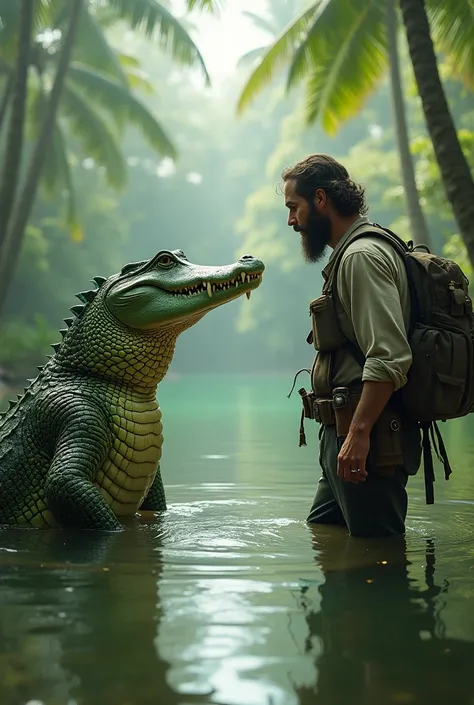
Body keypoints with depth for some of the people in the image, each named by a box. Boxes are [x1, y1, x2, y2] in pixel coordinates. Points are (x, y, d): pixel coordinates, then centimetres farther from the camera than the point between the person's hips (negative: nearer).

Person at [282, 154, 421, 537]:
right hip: (344, 434, 11)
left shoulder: (362, 256, -13)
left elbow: (390, 357, -23)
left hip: (369, 438, -11)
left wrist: (359, 433, -26)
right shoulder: (351, 253, 21)